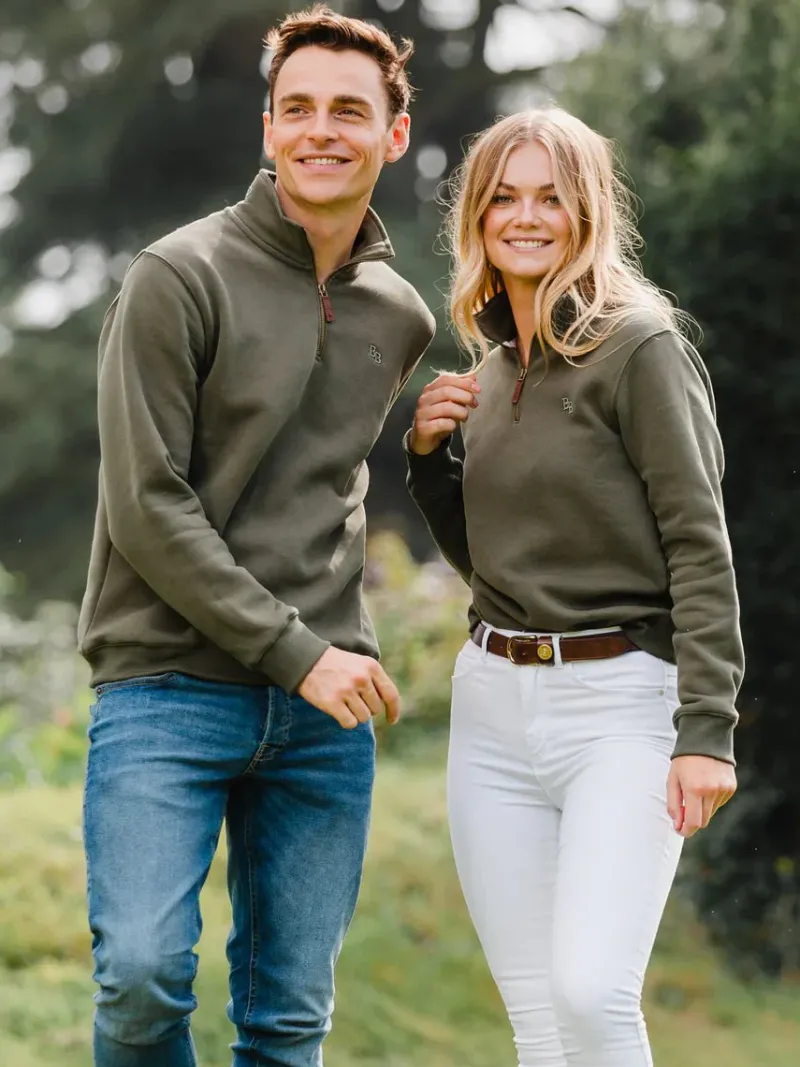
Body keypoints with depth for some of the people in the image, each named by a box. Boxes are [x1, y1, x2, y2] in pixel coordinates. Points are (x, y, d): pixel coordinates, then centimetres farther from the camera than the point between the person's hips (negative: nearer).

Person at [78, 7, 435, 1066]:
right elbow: (146, 507, -10)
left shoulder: (400, 318, 12)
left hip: (327, 712, 5)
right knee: (143, 973, -18)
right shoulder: (180, 278, -5)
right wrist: (295, 651, -12)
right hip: (170, 687, -5)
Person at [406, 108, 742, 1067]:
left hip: (621, 701, -7)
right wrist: (428, 453, 5)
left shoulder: (641, 348, -7)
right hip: (494, 702, 7)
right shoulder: (489, 367, 14)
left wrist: (705, 731, -19)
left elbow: (700, 548, -11)